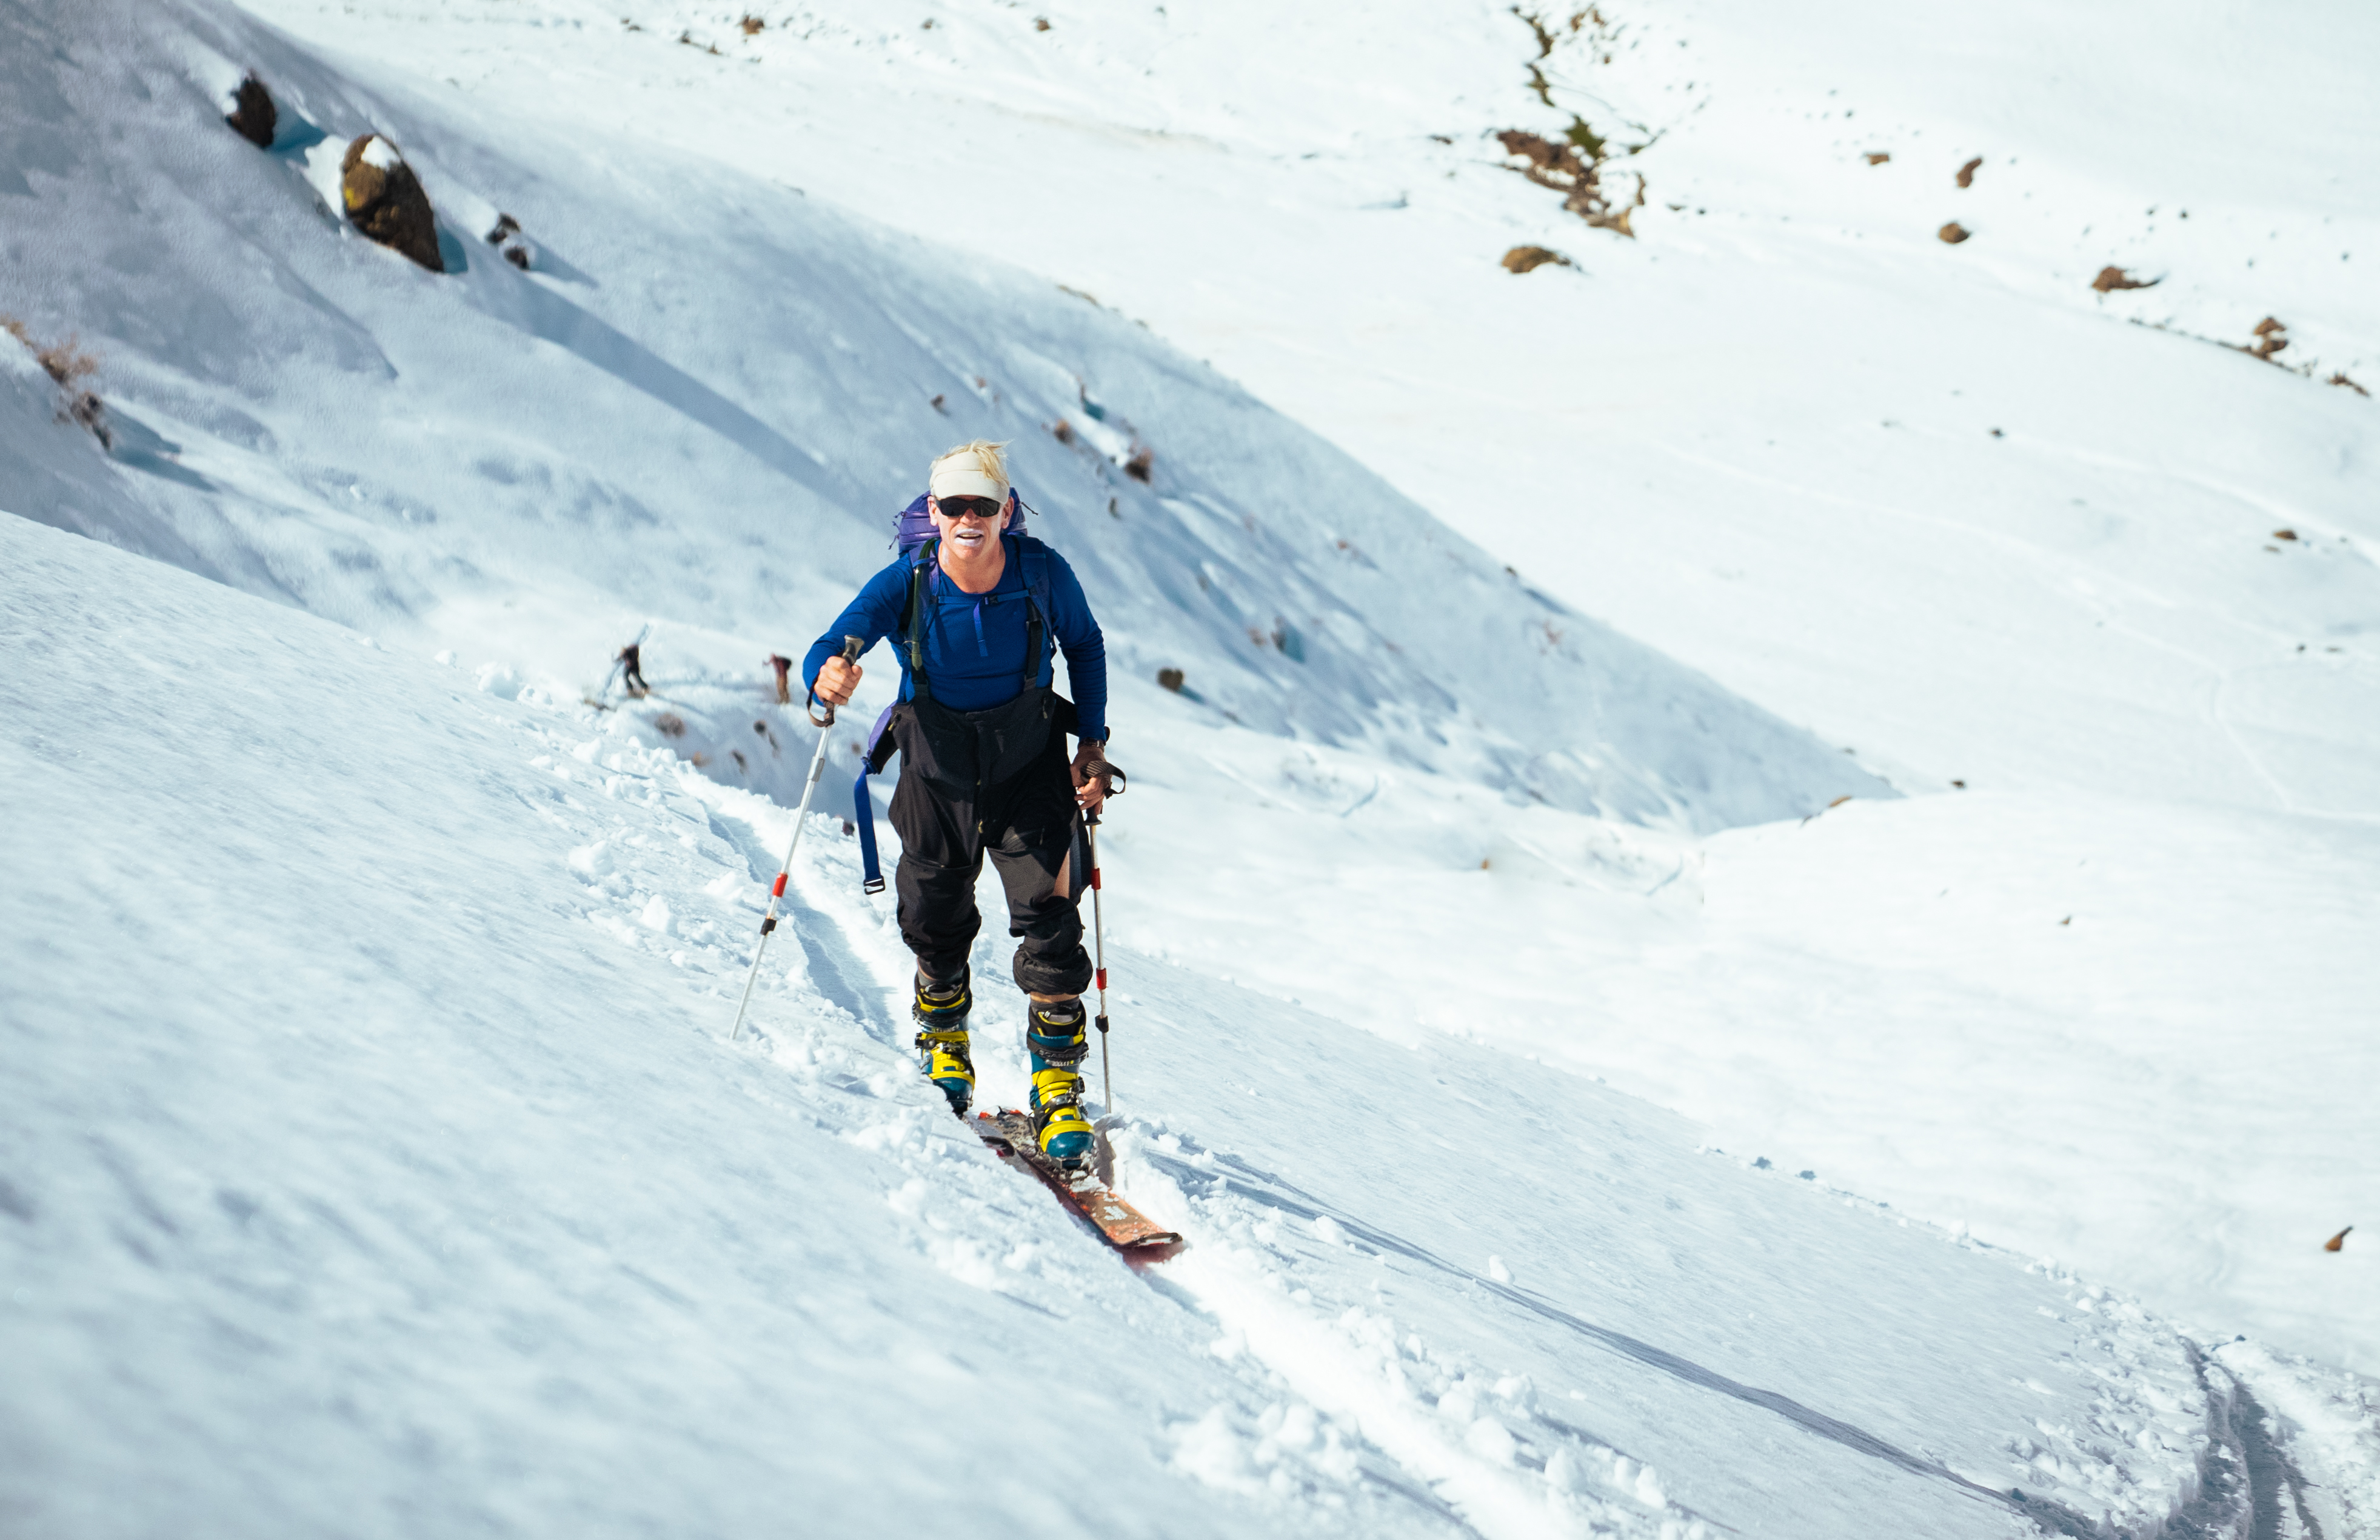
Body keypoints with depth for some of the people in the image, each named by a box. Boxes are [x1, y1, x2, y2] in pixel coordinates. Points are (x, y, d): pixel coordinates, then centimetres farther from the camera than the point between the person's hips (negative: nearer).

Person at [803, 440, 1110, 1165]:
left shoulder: (1042, 573, -17)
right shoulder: (906, 586, -19)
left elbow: (1085, 645, 2)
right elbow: (829, 648, -25)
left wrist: (1093, 742, -4)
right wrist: (826, 676, -49)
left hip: (1029, 774, -1)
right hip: (937, 778, 1)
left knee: (1049, 923, -13)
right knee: (934, 926, 15)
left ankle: (1059, 1086, -2)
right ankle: (944, 1051, 43)